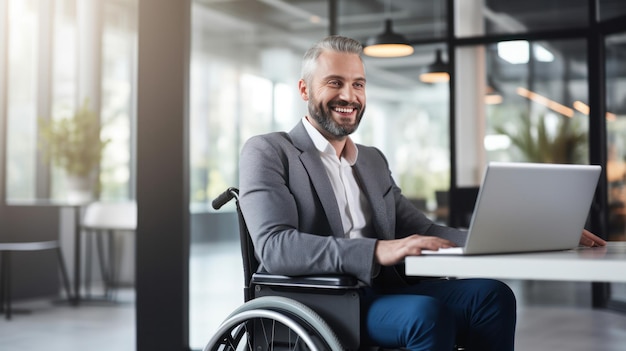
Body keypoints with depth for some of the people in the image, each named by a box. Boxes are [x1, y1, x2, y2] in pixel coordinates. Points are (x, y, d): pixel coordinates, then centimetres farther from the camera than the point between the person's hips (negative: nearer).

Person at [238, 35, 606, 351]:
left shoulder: (373, 160, 22)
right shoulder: (267, 152, 0)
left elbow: (425, 233, 16)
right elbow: (274, 247, -15)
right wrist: (377, 250, -29)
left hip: (381, 292, 6)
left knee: (491, 294, -17)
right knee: (427, 312, -31)